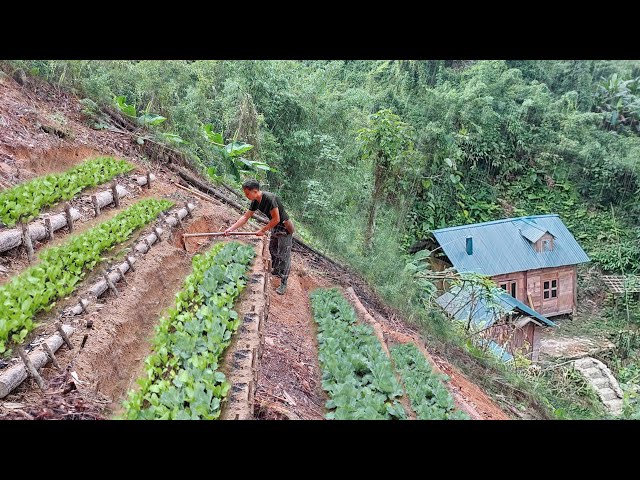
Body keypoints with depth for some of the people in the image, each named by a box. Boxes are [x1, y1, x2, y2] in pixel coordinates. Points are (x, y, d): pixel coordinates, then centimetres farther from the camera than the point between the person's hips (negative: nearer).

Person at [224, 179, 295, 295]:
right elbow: (245, 217, 5)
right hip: (276, 228, 9)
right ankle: (276, 271, 43)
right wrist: (231, 228, -1)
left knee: (283, 255, -3)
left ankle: (283, 283, 6)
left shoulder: (269, 198, -30)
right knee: (272, 249, 22)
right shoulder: (256, 202, -2)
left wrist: (263, 230, -16)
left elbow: (276, 219, -26)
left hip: (285, 228, -9)